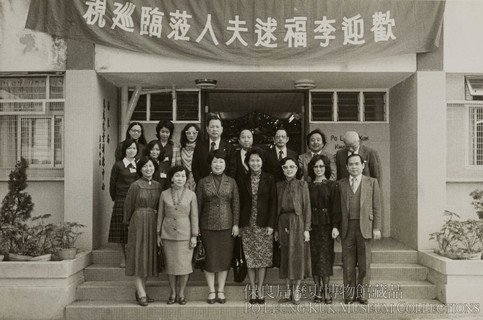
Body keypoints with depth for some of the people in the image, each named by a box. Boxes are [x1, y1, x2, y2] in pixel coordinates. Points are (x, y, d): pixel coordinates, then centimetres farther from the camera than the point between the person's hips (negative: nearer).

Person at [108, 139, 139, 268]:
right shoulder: (118, 165, 1)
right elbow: (112, 184, 5)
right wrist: (115, 199, 6)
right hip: (121, 201, -2)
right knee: (121, 230, 1)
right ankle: (123, 259, 11)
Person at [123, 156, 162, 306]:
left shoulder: (158, 185, 8)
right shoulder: (136, 185, -6)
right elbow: (128, 205, 1)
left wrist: (155, 218, 10)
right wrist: (128, 222, 7)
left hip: (153, 222, 6)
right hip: (139, 222, -5)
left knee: (149, 255, 8)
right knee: (139, 256, -4)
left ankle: (140, 290, 18)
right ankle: (141, 294, -3)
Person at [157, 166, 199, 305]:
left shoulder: (191, 194, 0)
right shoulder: (164, 194, 3)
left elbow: (194, 216, 0)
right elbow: (160, 215, 8)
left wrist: (194, 236, -3)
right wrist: (158, 234, 7)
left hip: (184, 234, -1)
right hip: (168, 234, 1)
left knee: (184, 265, 1)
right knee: (170, 264, 6)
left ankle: (181, 293, 17)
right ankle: (173, 293, 20)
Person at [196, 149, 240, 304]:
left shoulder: (231, 182, 5)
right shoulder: (203, 182, 3)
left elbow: (236, 204, 4)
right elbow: (198, 205, 3)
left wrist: (236, 224, -2)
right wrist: (196, 225, 0)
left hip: (226, 225, 1)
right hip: (208, 225, -1)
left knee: (225, 258, 5)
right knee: (210, 258, 2)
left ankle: (221, 290, 17)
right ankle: (211, 291, 14)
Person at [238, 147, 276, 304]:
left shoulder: (269, 179, 1)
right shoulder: (243, 181, 7)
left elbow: (273, 203, -1)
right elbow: (240, 203, 7)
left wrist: (271, 225, -8)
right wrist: (239, 225, 1)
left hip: (264, 224, -2)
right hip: (247, 224, 2)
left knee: (262, 257, 2)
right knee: (250, 258, 4)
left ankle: (260, 290, 12)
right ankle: (253, 291, 12)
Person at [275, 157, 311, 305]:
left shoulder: (302, 184, -1)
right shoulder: (279, 185, 8)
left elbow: (306, 207, -3)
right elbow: (277, 208, 9)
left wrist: (306, 229, -9)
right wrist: (276, 229, 6)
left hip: (298, 222, -3)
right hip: (283, 223, 3)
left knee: (298, 256, 1)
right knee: (285, 256, 7)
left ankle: (296, 290, 13)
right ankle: (288, 290, 17)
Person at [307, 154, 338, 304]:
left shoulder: (332, 185, 2)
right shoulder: (308, 186, 9)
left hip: (326, 224, -2)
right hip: (312, 224, 2)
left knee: (325, 256, -4)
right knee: (314, 257, 2)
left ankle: (326, 289, 3)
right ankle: (318, 290, 10)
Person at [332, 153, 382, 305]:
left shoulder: (372, 182, 6)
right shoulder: (341, 184, 10)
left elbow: (376, 207, 3)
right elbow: (337, 208, 11)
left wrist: (376, 228, -3)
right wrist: (335, 226, 1)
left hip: (365, 226, -1)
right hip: (347, 227, 1)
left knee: (364, 263, 3)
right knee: (348, 263, 4)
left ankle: (362, 293, 14)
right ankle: (349, 294, 13)